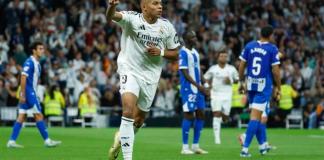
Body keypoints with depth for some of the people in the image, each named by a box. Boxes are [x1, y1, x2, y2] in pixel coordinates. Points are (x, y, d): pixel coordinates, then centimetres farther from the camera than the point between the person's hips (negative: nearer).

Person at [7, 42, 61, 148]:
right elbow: (23, 78, -18)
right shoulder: (29, 62, -13)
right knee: (39, 115, -5)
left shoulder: (37, 63, 16)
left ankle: (11, 141, 3)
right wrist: (22, 94, -21)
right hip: (29, 91, -9)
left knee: (22, 116, 5)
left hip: (31, 92, 9)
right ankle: (47, 140, -1)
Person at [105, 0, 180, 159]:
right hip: (130, 70, -5)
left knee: (139, 119, 16)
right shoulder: (132, 19, -16)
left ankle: (121, 137, 48)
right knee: (128, 111, -24)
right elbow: (111, 17, -36)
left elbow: (175, 54, 6)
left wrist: (161, 52, -15)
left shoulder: (167, 27, -4)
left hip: (151, 76, 5)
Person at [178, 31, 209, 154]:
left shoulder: (195, 52, 15)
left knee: (200, 115, 8)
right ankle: (185, 147, 0)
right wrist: (198, 85, -22)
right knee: (189, 116, -6)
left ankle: (195, 146, 15)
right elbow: (184, 73, -17)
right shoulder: (183, 53, -12)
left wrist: (202, 86, 13)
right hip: (188, 89, -9)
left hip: (197, 89, 9)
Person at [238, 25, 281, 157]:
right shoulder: (272, 49, -8)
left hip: (251, 85, 5)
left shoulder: (249, 46, 4)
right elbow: (275, 71, -9)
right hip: (264, 86, -5)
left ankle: (262, 145, 29)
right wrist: (278, 88, 1)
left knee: (256, 116, 18)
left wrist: (241, 82, 17)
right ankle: (245, 148, -12)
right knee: (255, 117, -6)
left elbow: (241, 66, 5)